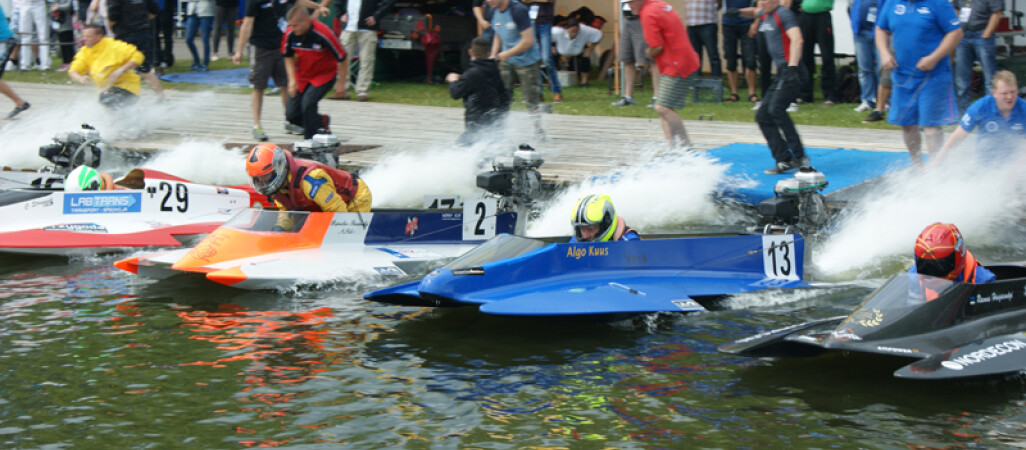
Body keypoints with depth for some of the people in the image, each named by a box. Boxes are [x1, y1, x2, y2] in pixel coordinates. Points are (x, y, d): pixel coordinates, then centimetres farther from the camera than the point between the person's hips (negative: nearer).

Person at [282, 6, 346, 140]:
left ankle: (311, 139, -10)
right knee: (291, 114, -3)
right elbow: (288, 56, 5)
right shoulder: (290, 34, -15)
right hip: (302, 76, 5)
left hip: (324, 75, -5)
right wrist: (292, 79, -6)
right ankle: (322, 121, 24)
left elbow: (342, 59, -17)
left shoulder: (323, 34, -27)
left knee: (308, 102, -28)